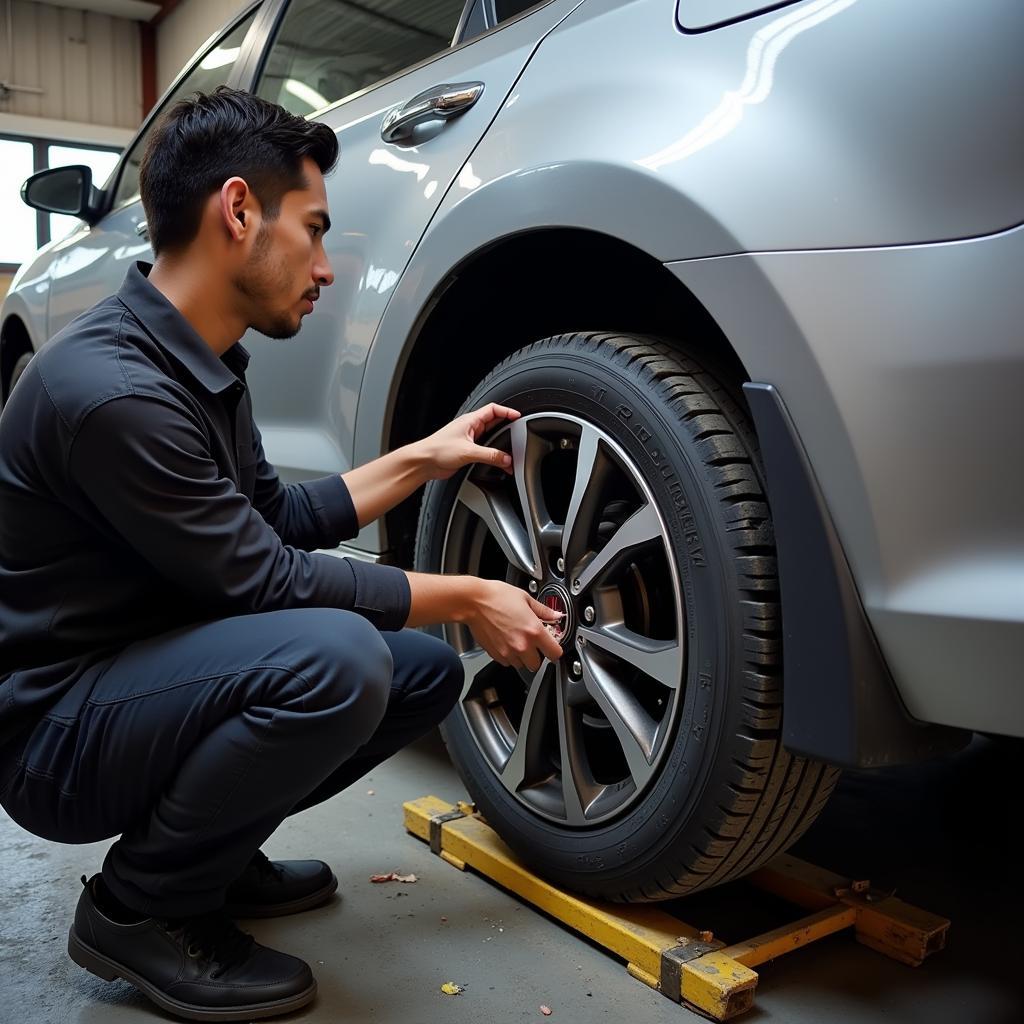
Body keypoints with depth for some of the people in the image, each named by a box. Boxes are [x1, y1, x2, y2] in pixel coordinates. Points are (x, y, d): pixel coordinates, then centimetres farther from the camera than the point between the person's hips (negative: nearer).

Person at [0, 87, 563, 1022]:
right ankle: (138, 907, -9)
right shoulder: (109, 387, -27)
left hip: (150, 670, 9)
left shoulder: (204, 364, 3)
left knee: (426, 668, 3)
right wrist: (467, 599, -14)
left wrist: (420, 460, 10)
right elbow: (262, 578, -23)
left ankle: (211, 851, 13)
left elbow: (276, 517, 12)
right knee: (335, 656, -33)